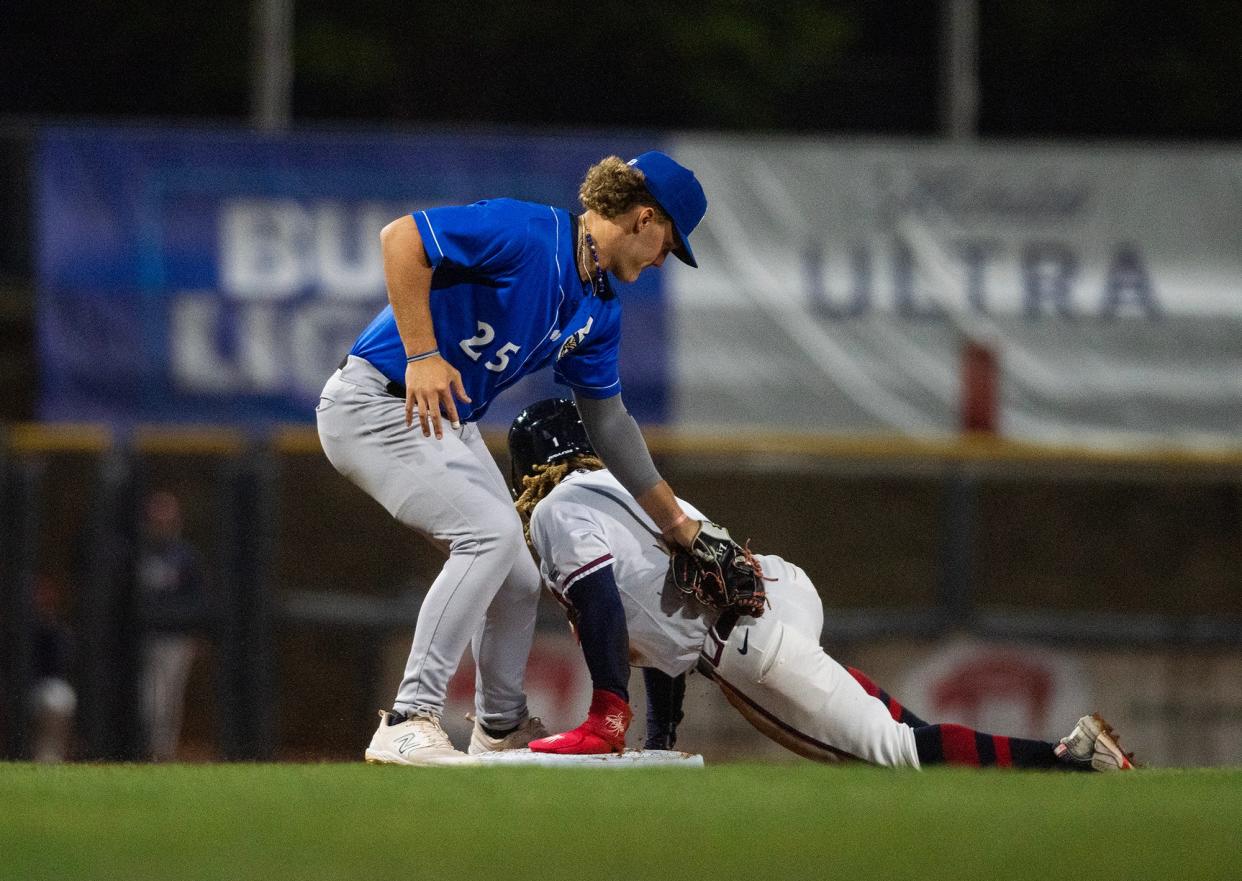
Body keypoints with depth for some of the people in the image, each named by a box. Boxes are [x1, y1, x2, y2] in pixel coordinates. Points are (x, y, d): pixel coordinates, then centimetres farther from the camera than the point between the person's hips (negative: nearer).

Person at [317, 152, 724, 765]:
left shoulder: (599, 311, 9)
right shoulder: (528, 234, -19)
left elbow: (608, 421, 19)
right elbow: (400, 238, -26)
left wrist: (675, 522, 21)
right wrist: (422, 353, -29)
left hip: (451, 424, 10)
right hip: (375, 404, -10)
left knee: (517, 583, 12)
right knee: (493, 531, -25)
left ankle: (502, 731, 37)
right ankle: (408, 725, -26)